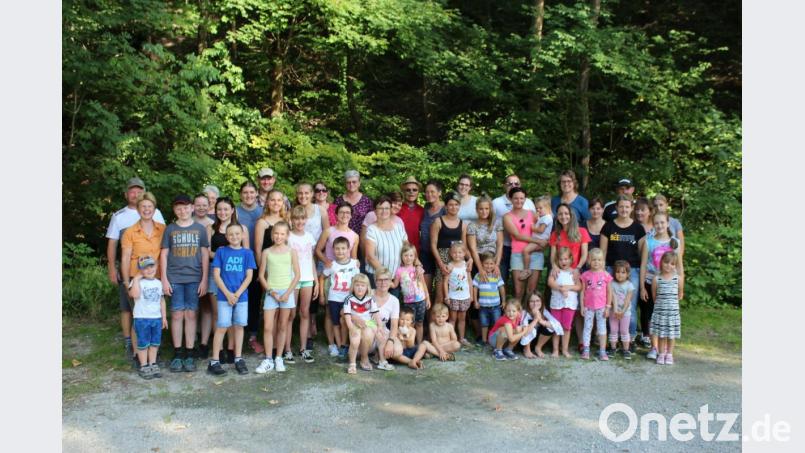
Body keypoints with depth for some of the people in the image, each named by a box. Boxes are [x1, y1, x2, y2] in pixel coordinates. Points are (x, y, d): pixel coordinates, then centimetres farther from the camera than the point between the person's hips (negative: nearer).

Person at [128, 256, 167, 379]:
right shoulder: (137, 282, -6)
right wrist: (136, 278, -19)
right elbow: (135, 295, -26)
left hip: (157, 318, 5)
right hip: (142, 318, -5)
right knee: (143, 344, 2)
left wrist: (164, 317, 13)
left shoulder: (158, 283, 10)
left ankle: (153, 365, 21)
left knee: (155, 343, 11)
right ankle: (144, 367, 11)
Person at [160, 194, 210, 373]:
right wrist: (164, 279, -1)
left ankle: (190, 354, 10)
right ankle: (177, 354, 10)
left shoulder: (200, 229, 6)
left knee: (191, 315, 4)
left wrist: (204, 279, 0)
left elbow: (205, 254, 6)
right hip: (174, 279, 0)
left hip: (194, 279, 0)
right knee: (177, 315, 1)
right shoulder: (170, 229, 6)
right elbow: (163, 254, 6)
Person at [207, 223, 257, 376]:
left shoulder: (247, 253, 3)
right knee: (222, 327, -2)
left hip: (242, 296, 2)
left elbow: (249, 276, -1)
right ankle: (214, 361, 5)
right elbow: (216, 274, -3)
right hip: (224, 296, -2)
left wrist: (237, 294, -11)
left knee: (239, 326, 9)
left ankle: (238, 359, 19)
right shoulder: (221, 251, 0)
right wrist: (227, 294, -11)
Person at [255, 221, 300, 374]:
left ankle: (279, 358, 18)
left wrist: (288, 293, -9)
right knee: (267, 327, -3)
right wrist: (271, 291, -8)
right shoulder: (267, 252, 3)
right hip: (271, 292, 0)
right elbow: (262, 276, 3)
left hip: (286, 292, 0)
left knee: (282, 327, 8)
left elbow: (297, 275, 0)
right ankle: (268, 360, 6)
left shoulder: (291, 252, 2)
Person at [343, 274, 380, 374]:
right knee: (355, 341, -24)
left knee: (367, 336, -26)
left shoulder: (370, 299, 2)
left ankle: (364, 358, 1)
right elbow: (347, 315, -10)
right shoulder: (349, 299, -6)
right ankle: (352, 364, -3)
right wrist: (351, 328, -20)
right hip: (355, 324, -1)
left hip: (368, 323, 2)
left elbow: (376, 313, 4)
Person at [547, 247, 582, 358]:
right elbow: (550, 282, -12)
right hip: (556, 302, 0)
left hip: (570, 303, 0)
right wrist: (561, 288, -22)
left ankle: (565, 350, 14)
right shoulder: (555, 271, 3)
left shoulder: (574, 272, 4)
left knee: (567, 327, 5)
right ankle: (555, 350, 13)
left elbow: (579, 287, -3)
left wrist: (568, 287, -16)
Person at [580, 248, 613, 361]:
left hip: (601, 307, 0)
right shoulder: (586, 275, -2)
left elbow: (609, 292, 1)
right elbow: (582, 291, 1)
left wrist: (608, 307, -2)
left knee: (602, 328, 6)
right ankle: (586, 351, 13)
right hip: (588, 306, 0)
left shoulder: (605, 275, -2)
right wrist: (582, 306, -2)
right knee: (587, 328, 7)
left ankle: (602, 352, 11)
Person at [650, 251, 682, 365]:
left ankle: (669, 354, 21)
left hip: (673, 311, 1)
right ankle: (661, 354, 17)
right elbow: (654, 296, 3)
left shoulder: (678, 279, -3)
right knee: (661, 334, 5)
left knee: (671, 334, 8)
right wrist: (660, 303, 1)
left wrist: (672, 302, 8)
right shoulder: (656, 279, -5)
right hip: (660, 311, -1)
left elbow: (680, 295, 8)